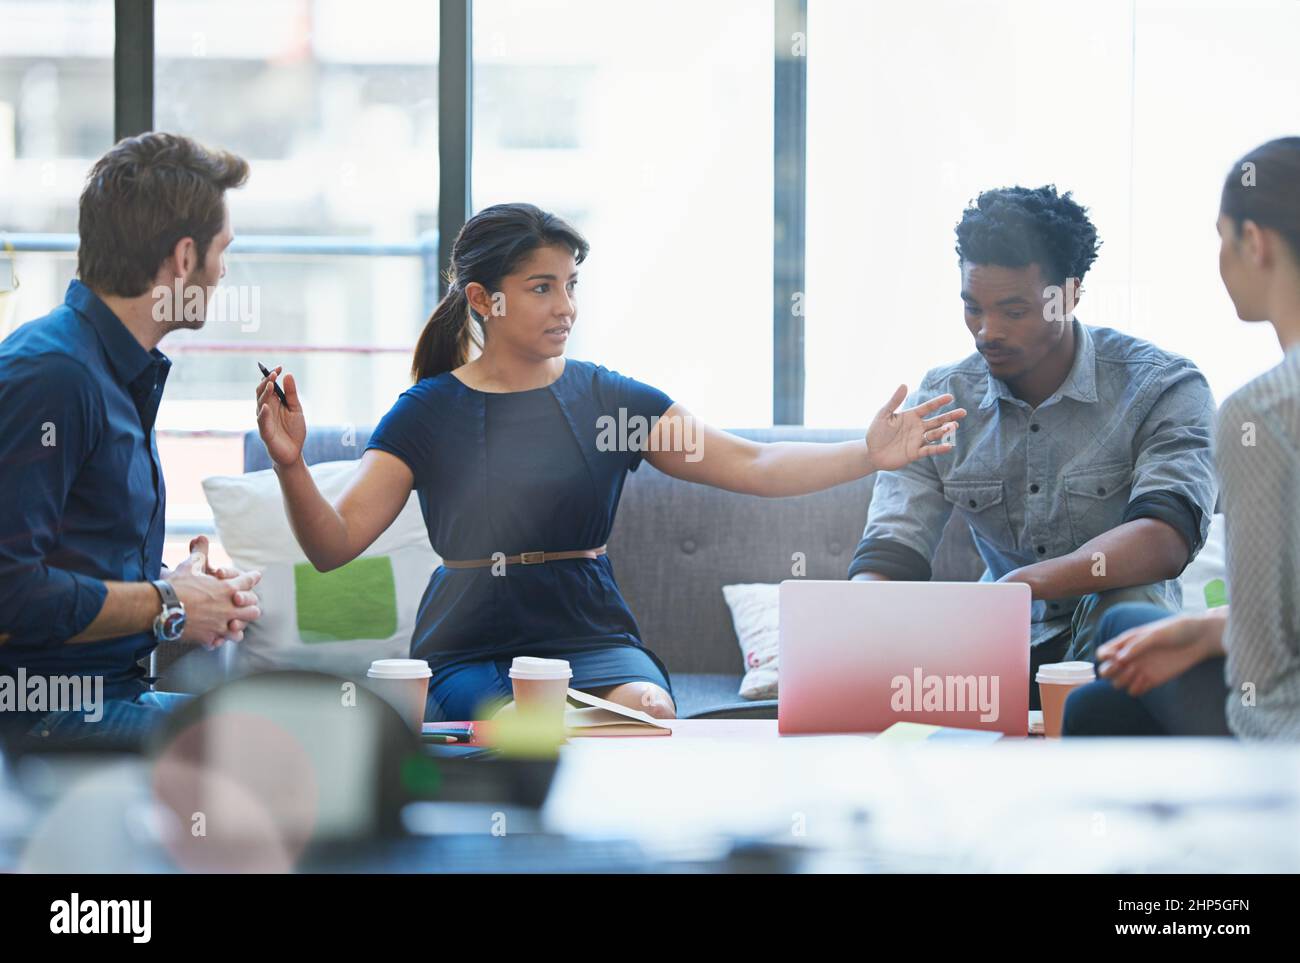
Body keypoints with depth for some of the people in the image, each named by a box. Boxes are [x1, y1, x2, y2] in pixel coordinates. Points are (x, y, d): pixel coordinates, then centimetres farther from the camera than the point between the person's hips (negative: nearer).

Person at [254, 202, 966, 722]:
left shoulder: (608, 399, 7)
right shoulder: (428, 413, 3)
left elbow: (750, 467, 2)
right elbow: (335, 544, -4)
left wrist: (868, 455, -12)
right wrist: (290, 466, -23)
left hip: (590, 638, 2)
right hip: (468, 652, -2)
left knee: (648, 712, -30)